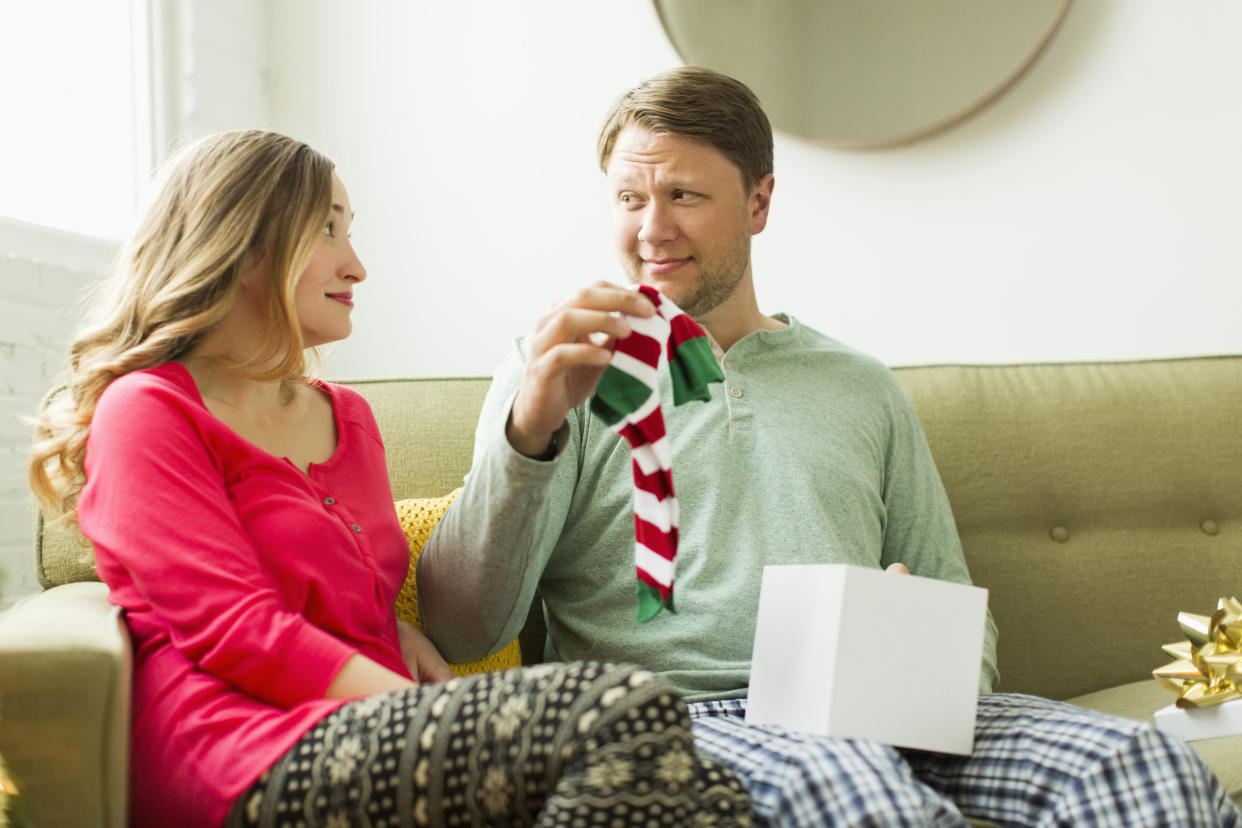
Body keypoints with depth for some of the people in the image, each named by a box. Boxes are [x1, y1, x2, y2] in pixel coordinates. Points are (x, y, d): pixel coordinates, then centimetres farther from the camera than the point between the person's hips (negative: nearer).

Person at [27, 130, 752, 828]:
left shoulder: (347, 415, 26)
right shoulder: (144, 410, 3)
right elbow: (241, 634, -9)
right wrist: (455, 729, -17)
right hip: (243, 748, -6)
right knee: (628, 712, -31)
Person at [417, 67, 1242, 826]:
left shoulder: (861, 387, 21)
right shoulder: (559, 372, 11)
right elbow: (460, 632, -1)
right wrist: (530, 434, -17)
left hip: (876, 720, 4)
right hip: (670, 712, -3)